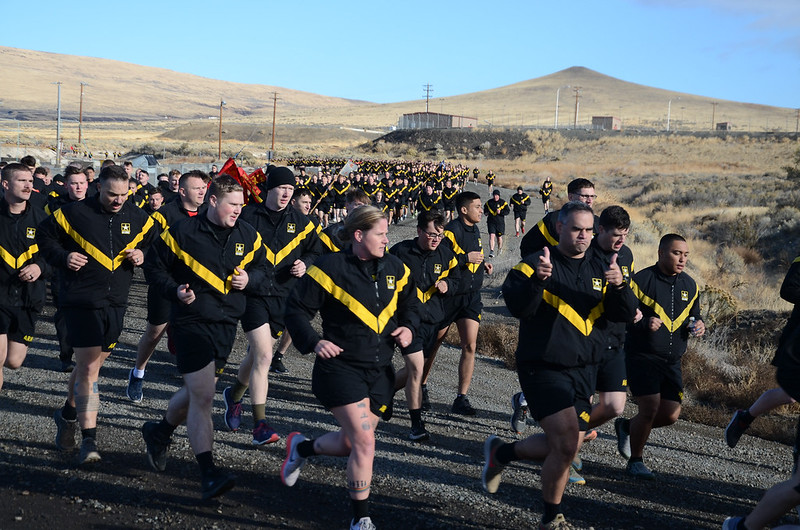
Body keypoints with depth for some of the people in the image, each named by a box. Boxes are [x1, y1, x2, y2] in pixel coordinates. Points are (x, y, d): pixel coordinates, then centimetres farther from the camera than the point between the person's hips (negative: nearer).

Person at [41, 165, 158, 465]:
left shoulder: (137, 218, 4)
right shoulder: (74, 214, -7)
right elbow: (45, 236, 5)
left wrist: (143, 255, -3)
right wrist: (63, 257, -12)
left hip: (115, 304, 5)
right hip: (81, 301, -5)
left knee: (90, 364, 17)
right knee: (89, 367, -10)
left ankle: (68, 414, 41)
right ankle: (89, 440, -7)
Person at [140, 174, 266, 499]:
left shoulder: (248, 236, 4)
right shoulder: (182, 233, -9)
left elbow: (261, 267, 18)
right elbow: (154, 267, 0)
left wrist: (250, 278, -5)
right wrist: (175, 290, -16)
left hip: (227, 323, 6)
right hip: (192, 321, -6)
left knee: (196, 391, 19)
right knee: (202, 395, -13)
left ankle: (159, 432, 47)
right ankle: (208, 473, -10)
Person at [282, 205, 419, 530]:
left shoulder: (394, 269, 5)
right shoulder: (331, 268, -12)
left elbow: (409, 304, 21)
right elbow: (297, 310, -8)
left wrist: (408, 327, 0)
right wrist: (314, 342, -24)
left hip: (380, 371, 6)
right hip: (341, 367, -6)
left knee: (350, 444, 12)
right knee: (364, 442, -12)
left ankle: (302, 448, 45)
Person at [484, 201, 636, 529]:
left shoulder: (599, 271, 10)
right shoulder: (535, 265, -7)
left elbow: (624, 315, 1)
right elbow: (518, 308, -20)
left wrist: (618, 287, -19)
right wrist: (536, 280, -37)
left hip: (583, 371, 7)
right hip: (543, 368, -7)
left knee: (566, 447, 10)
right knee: (567, 444, -16)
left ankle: (501, 453, 35)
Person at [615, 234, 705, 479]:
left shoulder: (689, 286, 11)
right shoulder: (642, 280, -9)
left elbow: (693, 317, 24)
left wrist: (698, 326, 1)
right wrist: (645, 323, -28)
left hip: (672, 361, 6)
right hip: (642, 356, -6)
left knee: (671, 415, 3)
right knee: (650, 408, -14)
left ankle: (626, 426, 30)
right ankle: (635, 461, 8)